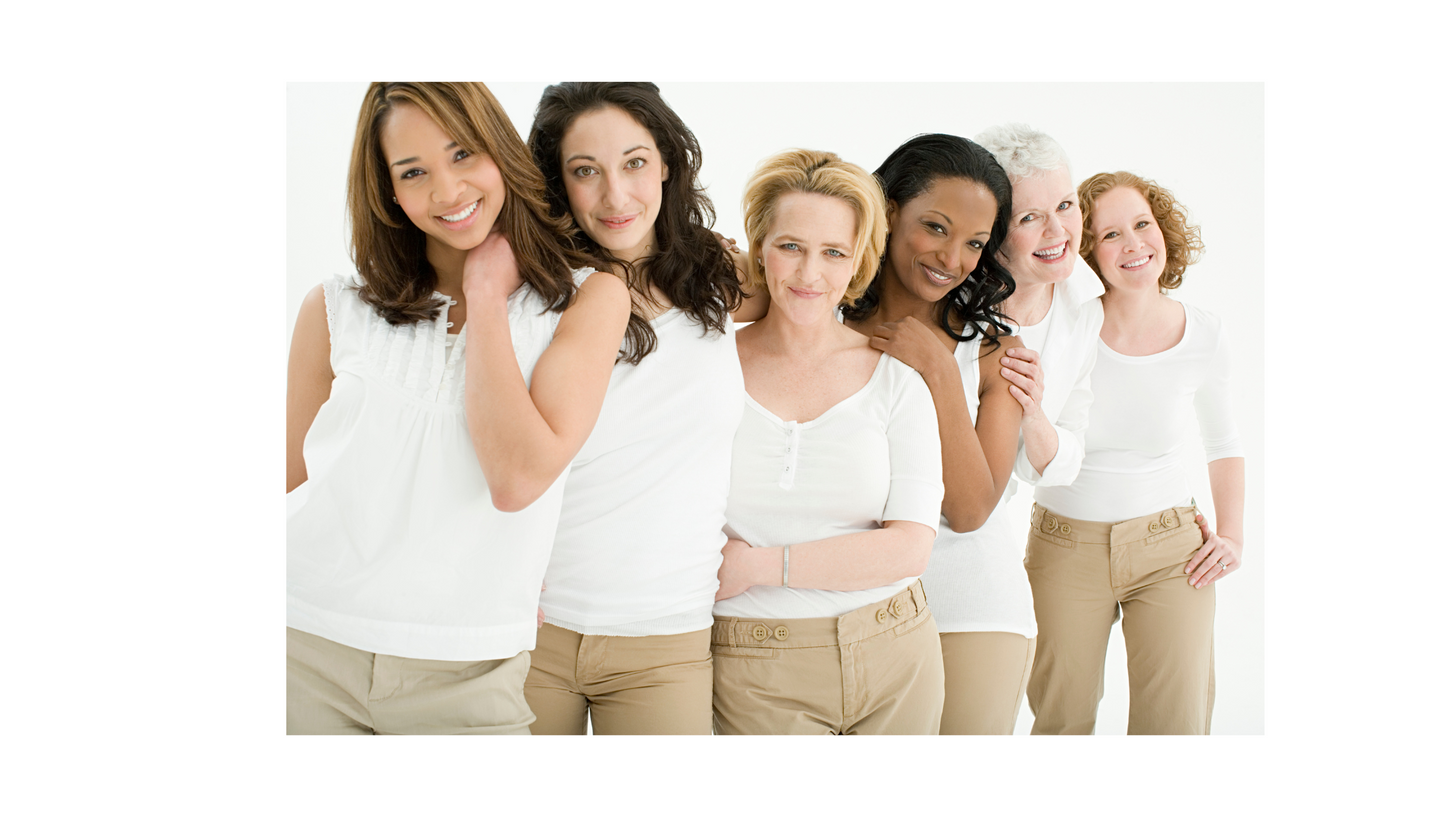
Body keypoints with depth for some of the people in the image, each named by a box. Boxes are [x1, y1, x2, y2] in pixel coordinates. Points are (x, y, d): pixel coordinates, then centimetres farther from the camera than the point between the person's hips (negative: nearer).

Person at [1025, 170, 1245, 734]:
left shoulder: (1202, 336, -4)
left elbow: (1222, 442, 14)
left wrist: (1232, 534, 5)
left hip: (1169, 548, 1)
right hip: (1065, 547, -1)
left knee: (1177, 725, -3)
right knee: (1061, 721, 9)